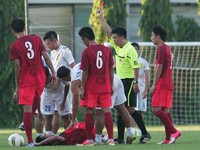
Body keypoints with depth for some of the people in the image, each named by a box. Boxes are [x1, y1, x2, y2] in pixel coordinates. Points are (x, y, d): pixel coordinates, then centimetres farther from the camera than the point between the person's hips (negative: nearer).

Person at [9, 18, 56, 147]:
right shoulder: (36, 39, 6)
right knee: (36, 101, 28)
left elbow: (18, 67, -6)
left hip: (26, 81, -4)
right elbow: (46, 56, 2)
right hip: (40, 78, 4)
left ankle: (30, 141, -6)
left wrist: (17, 87, 0)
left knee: (27, 110, -3)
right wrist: (53, 72, 7)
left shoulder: (14, 46, -5)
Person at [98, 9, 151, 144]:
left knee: (130, 109, -10)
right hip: (120, 81, 9)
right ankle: (120, 138, 10)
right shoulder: (117, 47, 10)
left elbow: (136, 67, -18)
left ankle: (145, 134, -4)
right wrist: (101, 17, 14)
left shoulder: (130, 49, -14)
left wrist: (136, 83, -22)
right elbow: (108, 31, 16)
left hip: (129, 82, -9)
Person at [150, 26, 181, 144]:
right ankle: (169, 138, 2)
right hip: (168, 84, 10)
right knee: (166, 111, 6)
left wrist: (154, 84, -14)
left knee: (156, 109, -13)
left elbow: (159, 67, -16)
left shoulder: (161, 48, -10)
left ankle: (173, 131, -20)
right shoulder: (168, 49, 19)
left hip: (161, 84, -10)